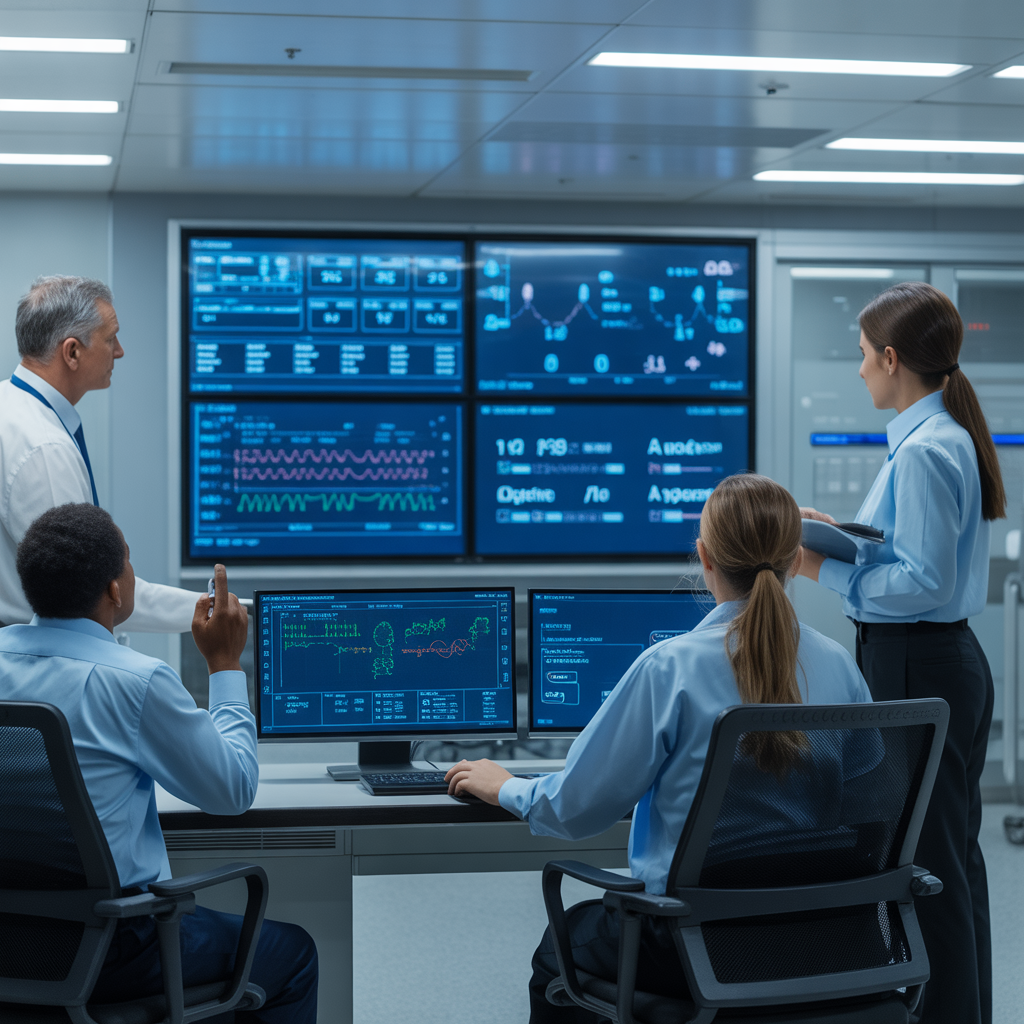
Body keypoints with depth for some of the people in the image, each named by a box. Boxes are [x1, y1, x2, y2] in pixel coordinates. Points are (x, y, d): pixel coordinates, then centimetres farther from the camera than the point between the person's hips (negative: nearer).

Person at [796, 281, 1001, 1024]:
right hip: (953, 661, 11)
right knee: (954, 858, 16)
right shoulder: (951, 437, 12)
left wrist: (826, 570, -14)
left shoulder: (923, 452, -19)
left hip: (914, 670, -11)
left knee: (924, 861, -4)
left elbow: (923, 582, -21)